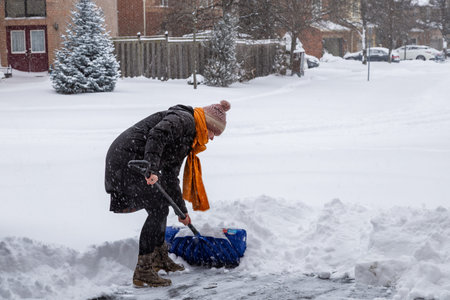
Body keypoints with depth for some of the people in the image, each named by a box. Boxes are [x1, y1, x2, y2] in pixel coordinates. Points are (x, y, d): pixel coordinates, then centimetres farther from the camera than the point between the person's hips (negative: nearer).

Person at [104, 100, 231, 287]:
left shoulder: (187, 139, 23)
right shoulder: (184, 119, -7)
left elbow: (170, 178, 28)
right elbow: (156, 135, -27)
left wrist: (182, 211, 32)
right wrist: (152, 168, -37)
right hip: (127, 161, -11)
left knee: (161, 206, 21)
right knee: (158, 209, -9)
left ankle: (159, 258, 34)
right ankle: (142, 272, -8)